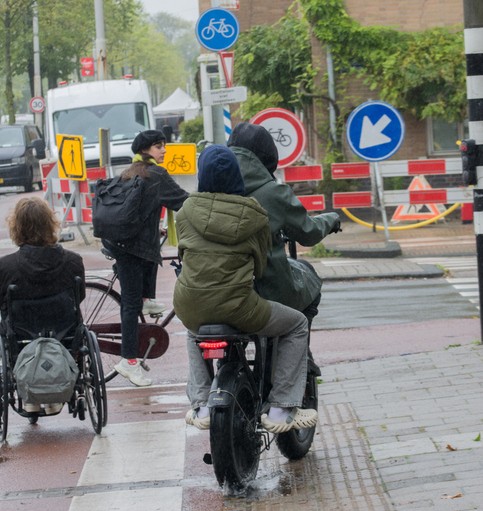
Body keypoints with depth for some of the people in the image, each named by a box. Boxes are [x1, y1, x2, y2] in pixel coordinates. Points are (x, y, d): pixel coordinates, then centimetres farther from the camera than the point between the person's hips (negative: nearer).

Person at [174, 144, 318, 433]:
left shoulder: (187, 210, 2)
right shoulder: (254, 216, -3)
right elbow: (261, 263, 5)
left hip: (190, 308, 4)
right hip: (236, 307, -4)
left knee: (195, 332, 41)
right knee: (297, 325, 19)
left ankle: (201, 405, 28)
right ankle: (281, 409, 10)